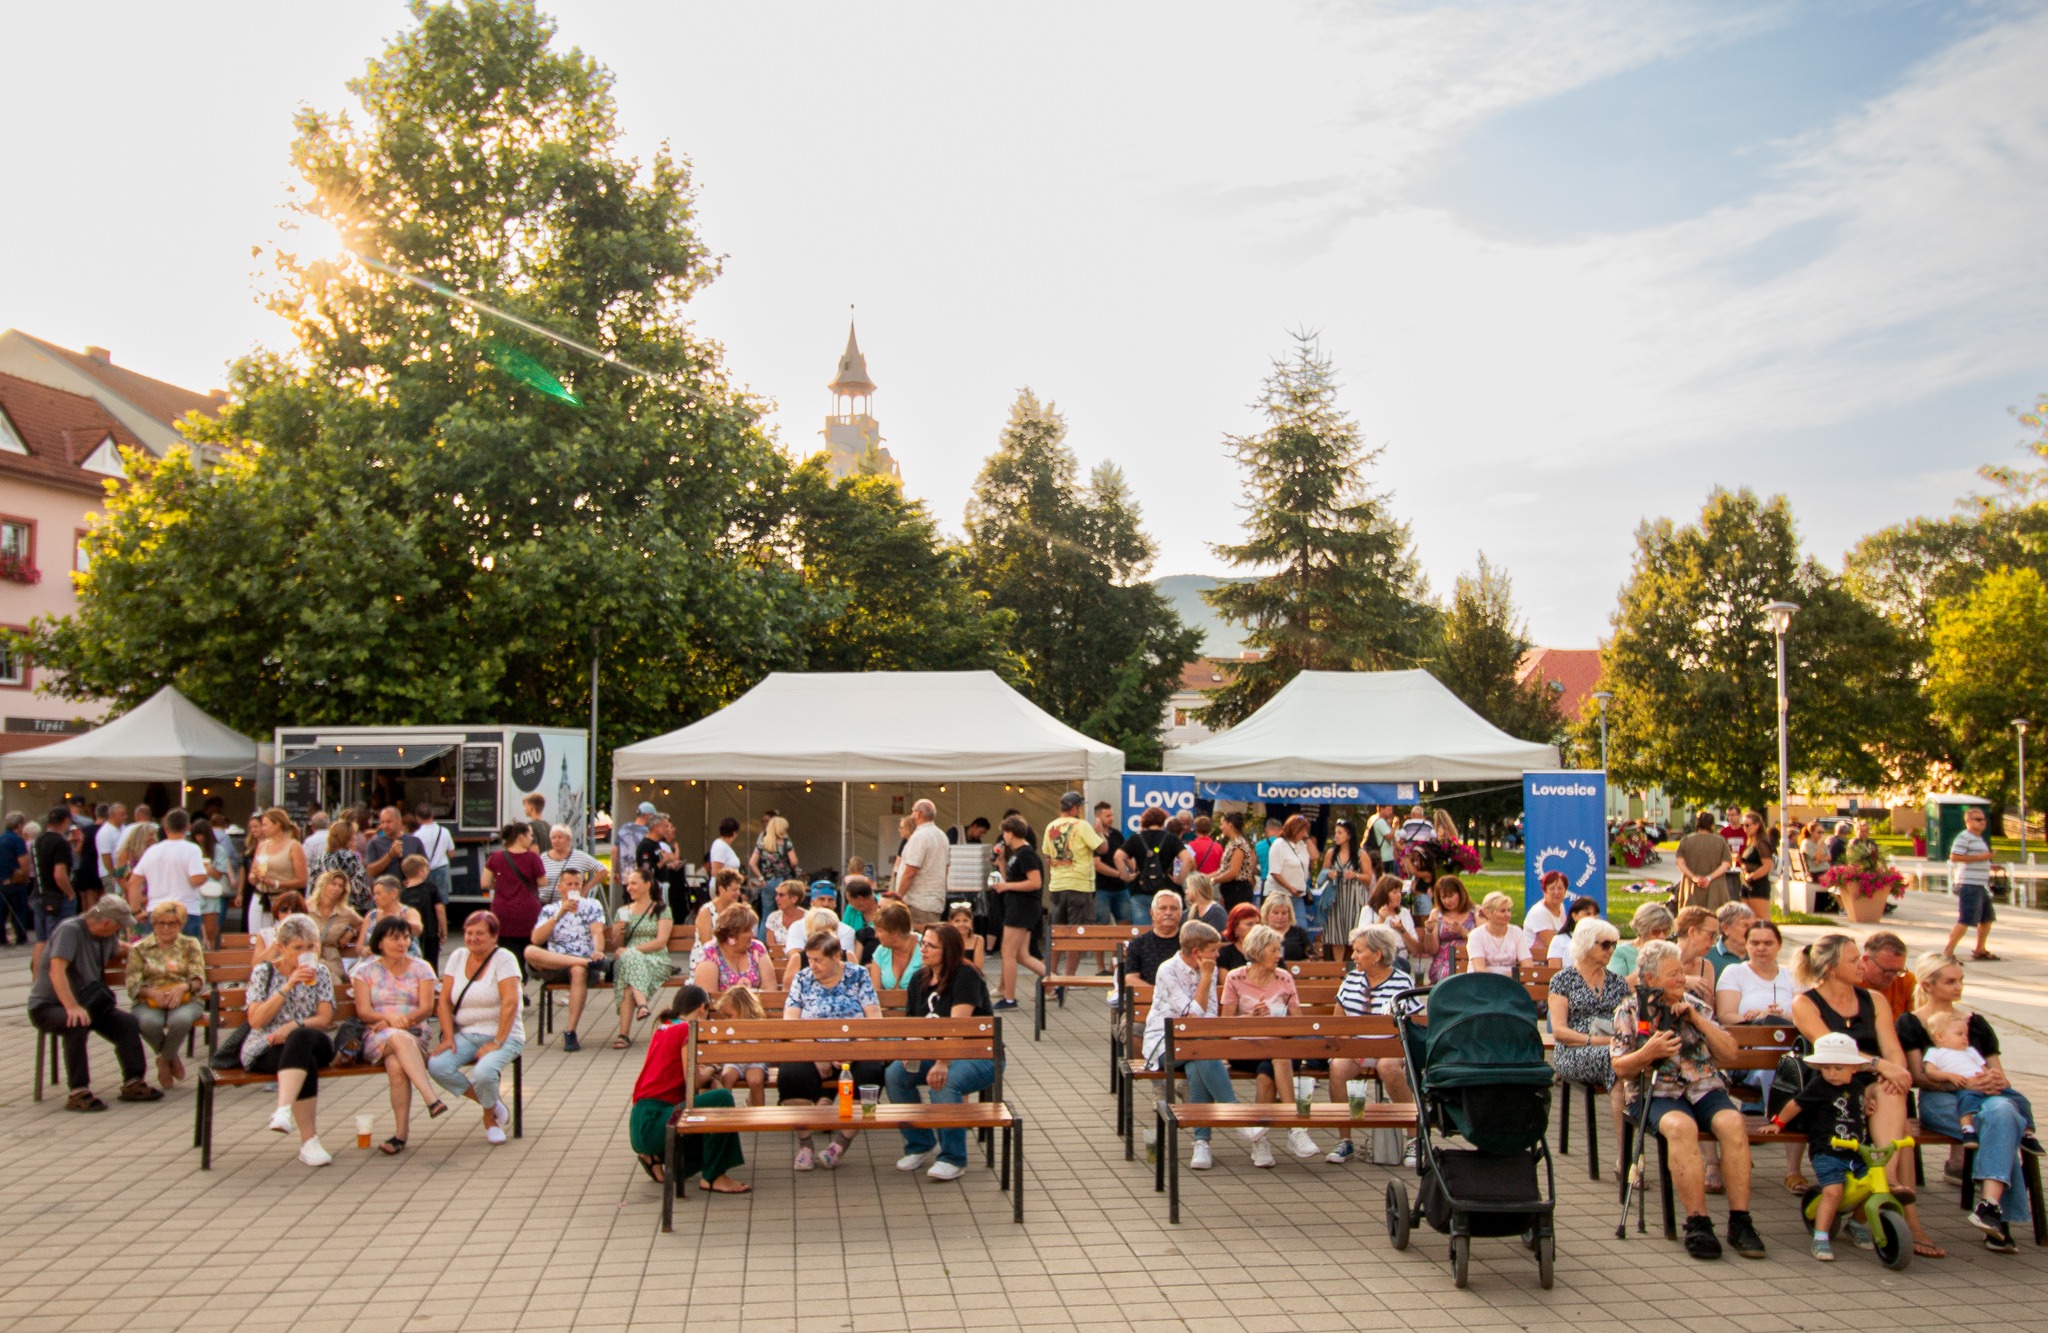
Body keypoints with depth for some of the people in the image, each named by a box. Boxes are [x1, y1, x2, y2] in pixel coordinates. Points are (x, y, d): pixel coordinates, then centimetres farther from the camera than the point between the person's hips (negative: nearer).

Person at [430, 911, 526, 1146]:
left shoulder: (503, 958, -6)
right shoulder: (457, 957, 9)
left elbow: (510, 1003, -16)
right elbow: (444, 1000, 5)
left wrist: (497, 1042, -22)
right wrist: (448, 1038, -8)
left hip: (502, 1035, -5)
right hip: (465, 1035, 5)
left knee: (484, 1073, -33)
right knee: (437, 1066, -23)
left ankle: (490, 1116, 5)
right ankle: (492, 1103, 0)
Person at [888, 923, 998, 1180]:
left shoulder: (966, 977, -16)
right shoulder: (920, 979, 8)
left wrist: (942, 1063, -40)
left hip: (980, 1055, -7)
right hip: (935, 1052, 7)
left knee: (943, 1082, -36)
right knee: (894, 1074, -17)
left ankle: (953, 1159, -20)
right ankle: (920, 1144, 1)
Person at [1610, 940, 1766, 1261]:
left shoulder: (1695, 1005, 16)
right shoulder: (1629, 1011, 7)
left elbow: (1730, 1052, 10)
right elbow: (1620, 1068, 1)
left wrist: (1697, 1020, -1)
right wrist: (1648, 1052, -18)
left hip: (1705, 1088, 3)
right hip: (1656, 1092, -3)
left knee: (1732, 1123, -30)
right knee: (1681, 1126, -36)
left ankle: (1740, 1221, -26)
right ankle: (1697, 1222, -32)